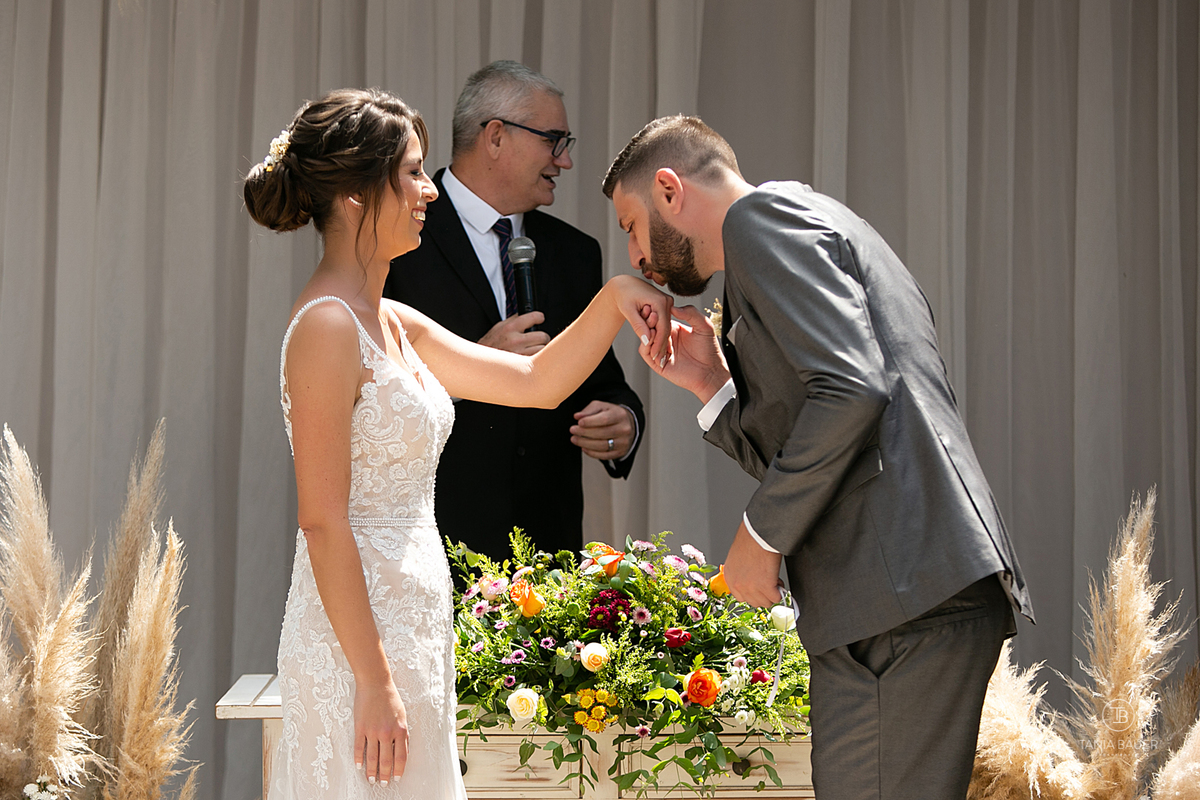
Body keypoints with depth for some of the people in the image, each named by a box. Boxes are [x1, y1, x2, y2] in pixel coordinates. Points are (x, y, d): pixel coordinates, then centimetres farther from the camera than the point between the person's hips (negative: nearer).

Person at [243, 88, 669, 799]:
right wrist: (374, 681, -20)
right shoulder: (327, 326, -15)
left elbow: (539, 382, 19)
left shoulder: (396, 326, 12)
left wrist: (613, 298, 4)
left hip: (412, 627, 9)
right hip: (358, 641, -9)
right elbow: (323, 522, -19)